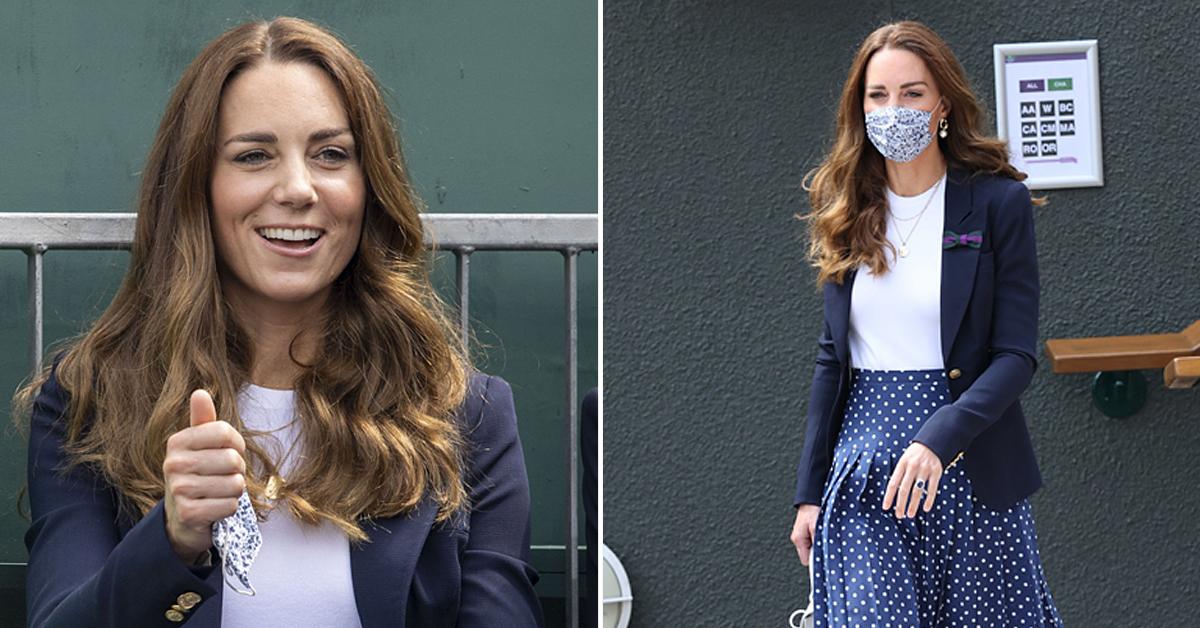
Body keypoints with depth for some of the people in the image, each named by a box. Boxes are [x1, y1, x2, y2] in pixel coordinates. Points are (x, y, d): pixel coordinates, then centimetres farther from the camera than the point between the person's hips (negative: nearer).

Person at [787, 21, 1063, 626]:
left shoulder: (998, 203, -4)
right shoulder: (847, 213, 7)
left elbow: (1017, 355, -8)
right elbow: (832, 359, 11)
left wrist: (939, 438, -23)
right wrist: (808, 492, 9)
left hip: (968, 471, -2)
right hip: (863, 468, 2)